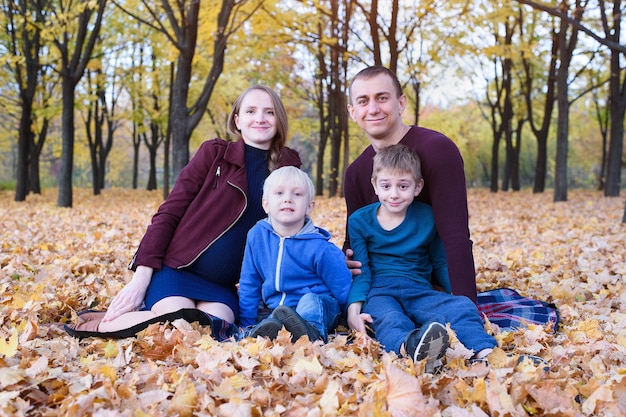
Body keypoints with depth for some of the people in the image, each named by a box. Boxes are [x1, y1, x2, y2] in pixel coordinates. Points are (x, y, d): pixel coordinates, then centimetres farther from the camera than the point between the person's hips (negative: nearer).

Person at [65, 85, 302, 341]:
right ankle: (109, 321, -2)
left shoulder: (287, 170, 7)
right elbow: (169, 212, -3)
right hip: (177, 269, -3)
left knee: (217, 328, -28)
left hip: (223, 286, 3)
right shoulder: (214, 153, 0)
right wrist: (141, 276, -11)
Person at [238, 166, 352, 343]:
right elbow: (249, 285, 7)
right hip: (276, 310, 4)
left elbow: (344, 291, -4)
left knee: (310, 301, -37)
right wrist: (247, 325, 7)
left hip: (319, 308, -3)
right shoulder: (257, 235, -3)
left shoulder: (319, 248, -13)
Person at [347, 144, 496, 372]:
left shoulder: (427, 217, 10)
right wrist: (354, 310, -14)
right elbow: (360, 271, 1)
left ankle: (485, 353, -53)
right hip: (379, 293, -2)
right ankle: (410, 349, -71)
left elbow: (441, 263, 18)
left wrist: (459, 293, 4)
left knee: (461, 307, -27)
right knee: (390, 320, -37)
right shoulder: (359, 220, 6)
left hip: (420, 291, 3)